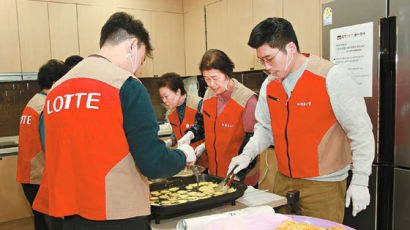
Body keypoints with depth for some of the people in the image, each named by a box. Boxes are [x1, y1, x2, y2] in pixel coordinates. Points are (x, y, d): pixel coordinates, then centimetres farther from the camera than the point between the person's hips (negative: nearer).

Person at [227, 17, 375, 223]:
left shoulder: (332, 77, -14)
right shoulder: (269, 84, 4)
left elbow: (360, 130, -13)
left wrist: (360, 181, -13)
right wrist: (248, 154, -2)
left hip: (323, 184, -5)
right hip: (283, 182, 6)